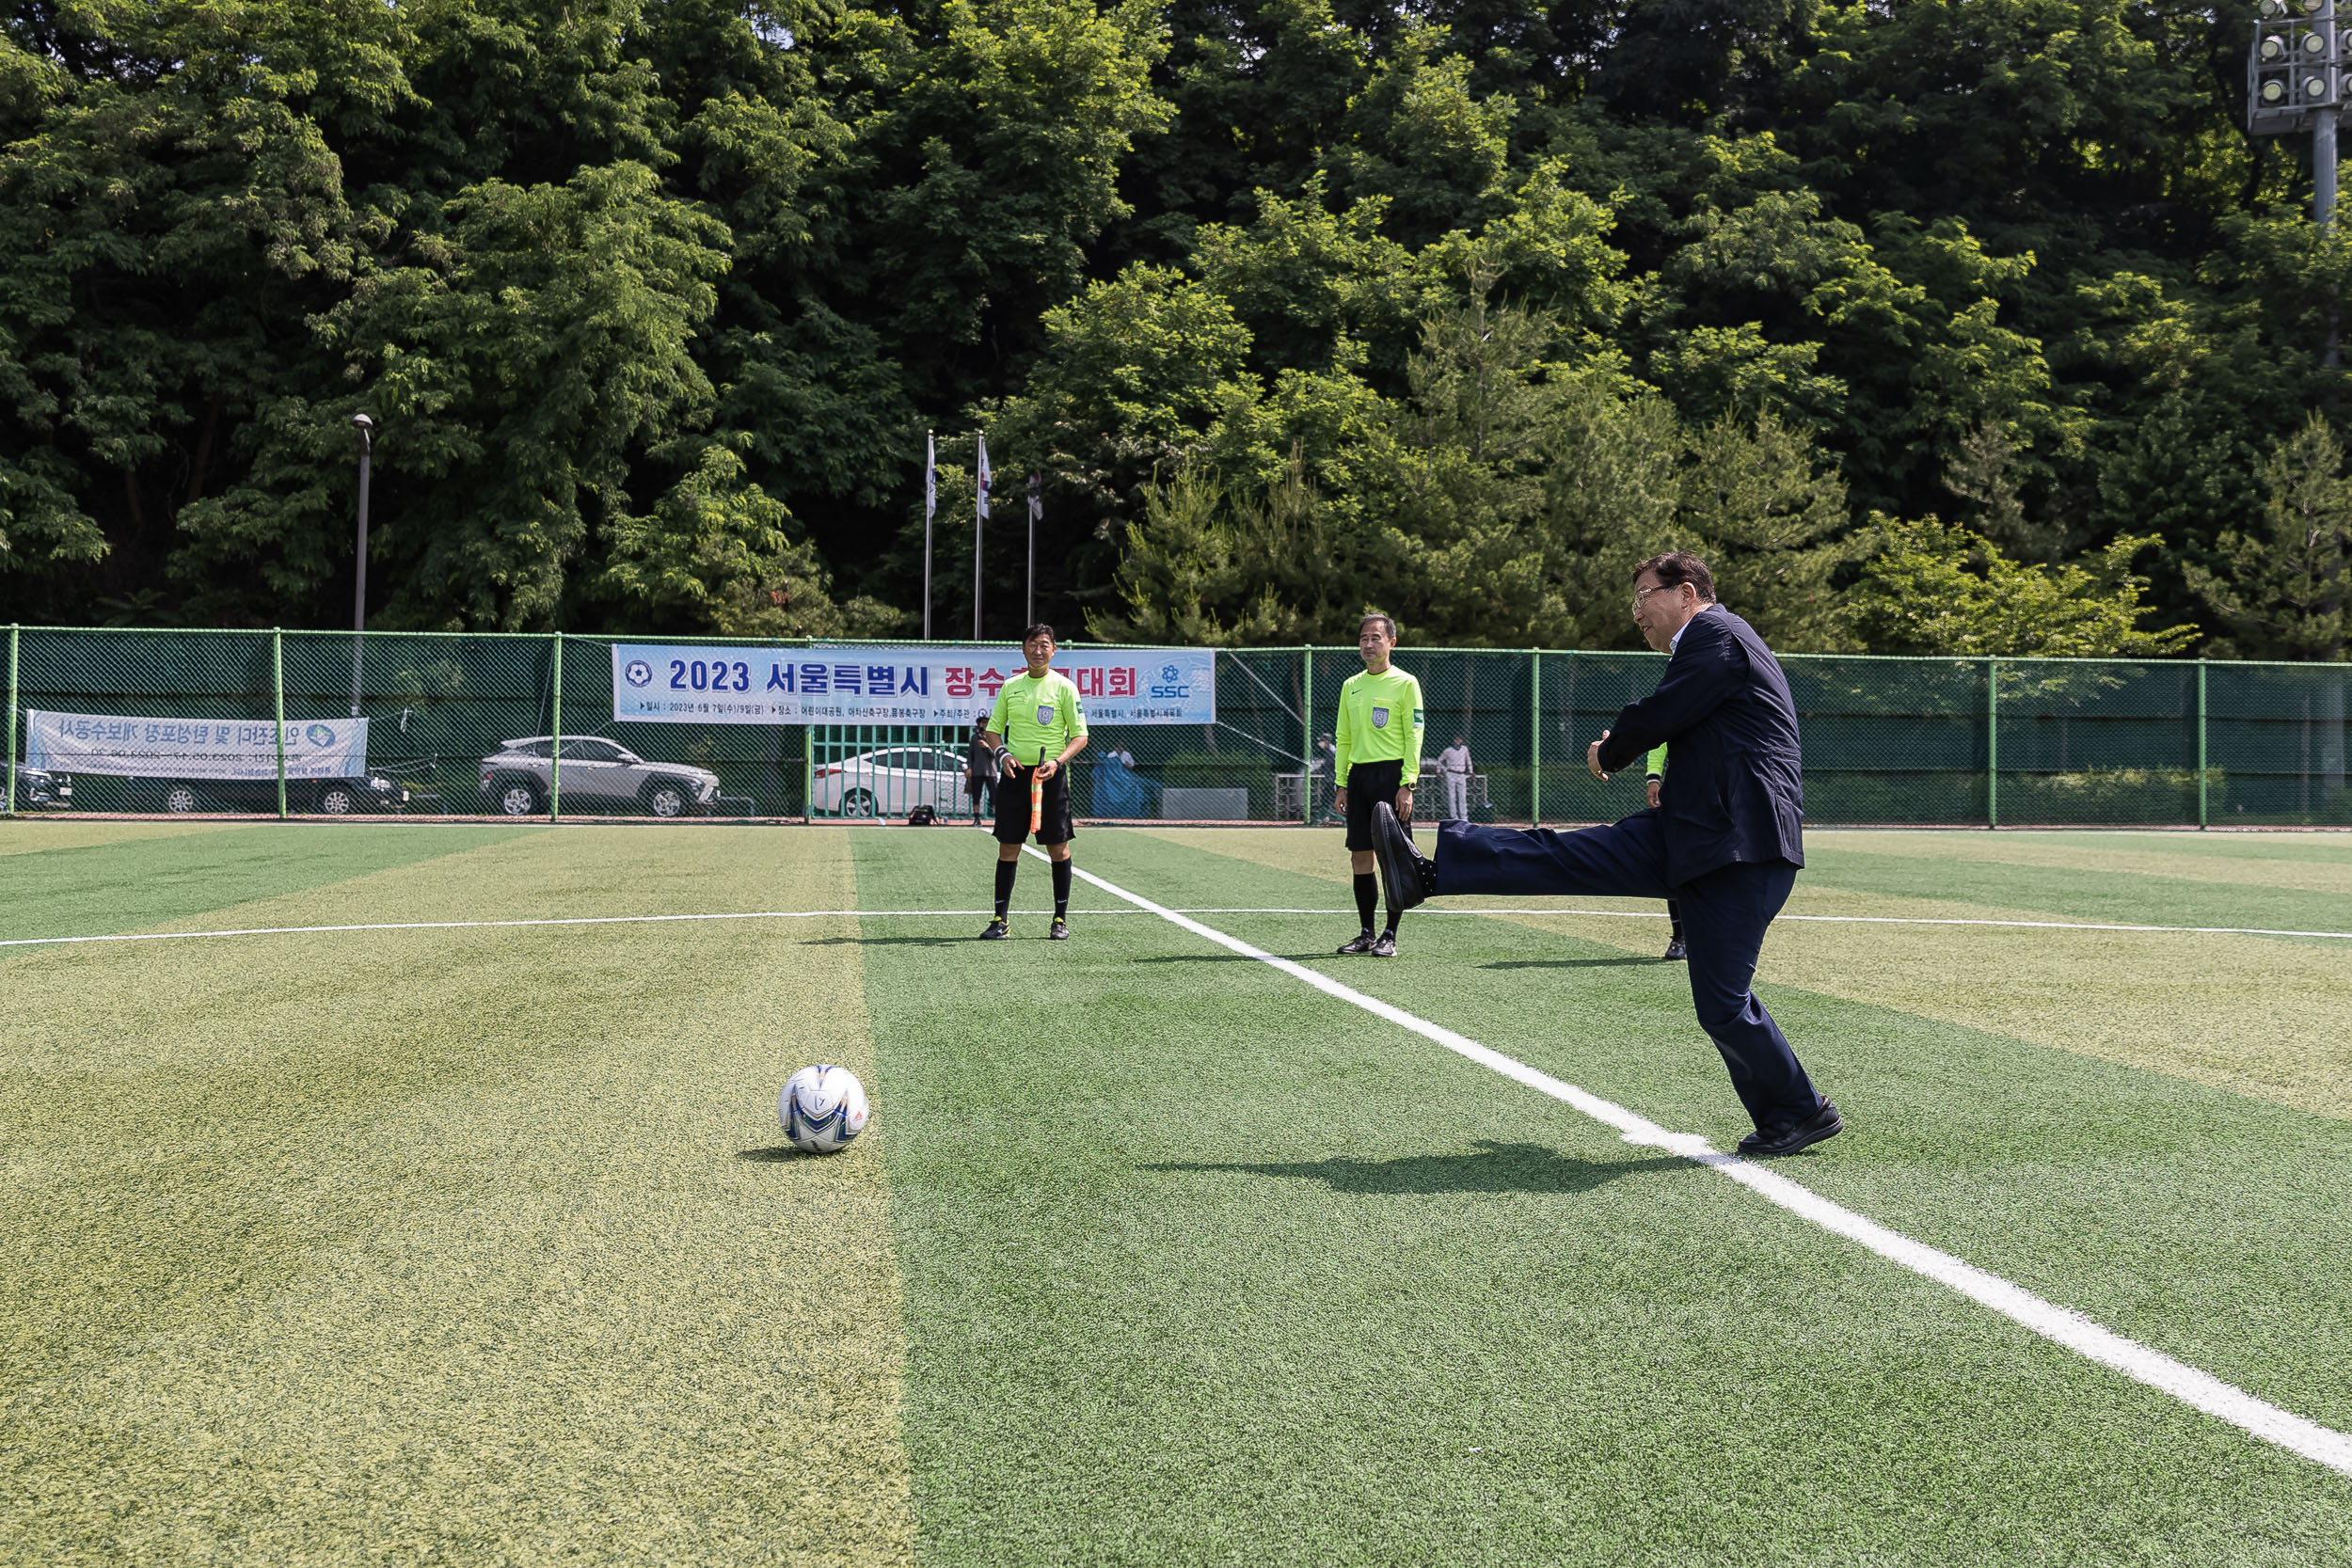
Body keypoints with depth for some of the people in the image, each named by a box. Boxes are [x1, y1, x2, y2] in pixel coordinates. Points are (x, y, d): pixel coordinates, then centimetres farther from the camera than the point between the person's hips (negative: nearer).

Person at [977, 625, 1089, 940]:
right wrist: (1003, 753, -4)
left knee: (1058, 847, 1)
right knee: (1008, 846, 2)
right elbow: (993, 728, 16)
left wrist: (1057, 761, -18)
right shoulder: (1010, 687, 10)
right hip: (1014, 773, 3)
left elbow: (1080, 736, -2)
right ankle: (1000, 920, 7)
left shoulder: (1064, 687, 0)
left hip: (1050, 775, -3)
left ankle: (1060, 919, 11)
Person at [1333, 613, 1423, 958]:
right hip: (1358, 775, 6)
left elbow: (1413, 736, -6)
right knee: (1360, 857, 5)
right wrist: (1341, 784, 12)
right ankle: (1366, 934, 13)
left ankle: (1390, 936, 3)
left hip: (1391, 774, -6)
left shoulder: (1405, 683, -2)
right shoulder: (1351, 686, 14)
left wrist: (1406, 786, -13)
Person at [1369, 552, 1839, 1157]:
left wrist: (1608, 754, 5)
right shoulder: (1708, 643, 24)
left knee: (1722, 1004, -5)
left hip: (1741, 846, -10)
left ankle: (1801, 1114, 8)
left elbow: (1656, 716, -14)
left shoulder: (1715, 633, -9)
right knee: (1571, 854, -1)